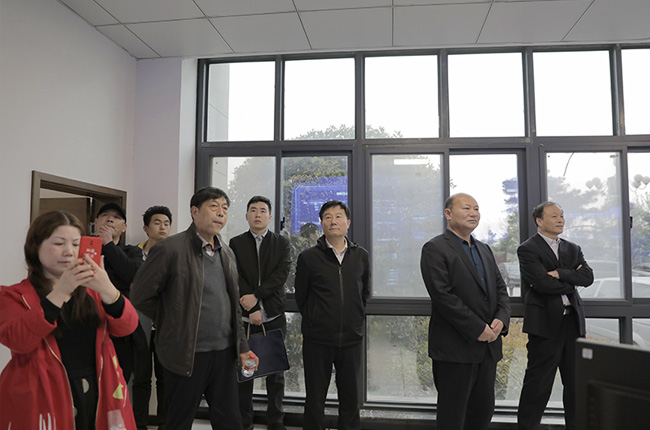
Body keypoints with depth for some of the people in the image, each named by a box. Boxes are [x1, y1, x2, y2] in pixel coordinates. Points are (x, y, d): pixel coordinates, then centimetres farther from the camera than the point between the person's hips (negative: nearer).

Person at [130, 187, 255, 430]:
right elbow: (140, 296, -8)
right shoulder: (169, 249, -12)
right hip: (187, 354, -5)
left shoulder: (226, 253, 8)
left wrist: (242, 346, 8)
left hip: (224, 353, 6)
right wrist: (172, 323, 1)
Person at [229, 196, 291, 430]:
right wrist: (252, 308, -13)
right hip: (245, 317, 0)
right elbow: (236, 278, -4)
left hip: (274, 317, 0)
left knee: (276, 373, 7)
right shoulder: (236, 243, 5)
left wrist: (256, 296, -17)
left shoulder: (282, 243, 6)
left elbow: (281, 275, -6)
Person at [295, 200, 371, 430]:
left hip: (351, 338, 2)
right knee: (315, 400, 10)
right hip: (317, 339, -2)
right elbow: (300, 297, 5)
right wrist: (314, 321, 8)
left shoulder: (361, 256, 4)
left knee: (351, 398, 13)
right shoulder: (308, 257, -5)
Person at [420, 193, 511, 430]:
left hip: (488, 346, 8)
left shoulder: (484, 250, 16)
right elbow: (442, 296, -18)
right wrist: (478, 329, -17)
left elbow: (500, 290, 14)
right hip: (455, 348, -7)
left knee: (484, 411, 16)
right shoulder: (435, 249, -10)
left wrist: (501, 319, -5)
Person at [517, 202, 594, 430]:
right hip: (546, 323, -6)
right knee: (538, 384, 0)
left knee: (577, 382, 14)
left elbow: (588, 277, 0)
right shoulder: (527, 250, -6)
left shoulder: (573, 249, 15)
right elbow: (542, 283, -18)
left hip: (574, 322, 6)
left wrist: (559, 274, -14)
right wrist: (571, 281, -4)